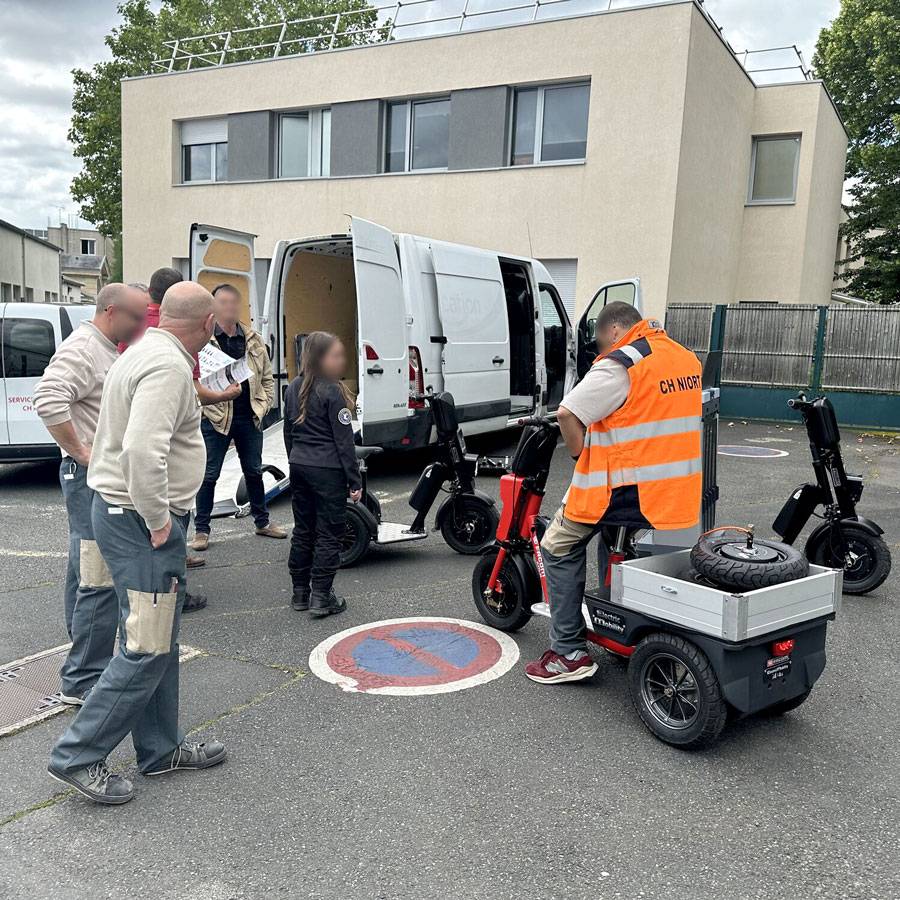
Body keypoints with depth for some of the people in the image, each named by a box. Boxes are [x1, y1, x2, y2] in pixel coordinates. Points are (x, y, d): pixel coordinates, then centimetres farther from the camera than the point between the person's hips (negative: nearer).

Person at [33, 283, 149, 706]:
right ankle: (82, 681, -1)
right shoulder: (81, 349, -15)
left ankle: (82, 666, 29)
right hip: (92, 478, -11)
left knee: (85, 574, 17)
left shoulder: (107, 350, 16)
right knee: (98, 581, -9)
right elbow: (48, 400, -30)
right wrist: (81, 452, -23)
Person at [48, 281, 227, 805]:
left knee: (159, 643, 17)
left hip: (128, 514, 11)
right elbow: (143, 451, -32)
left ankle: (162, 748, 28)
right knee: (147, 651, -2)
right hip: (143, 523, -11)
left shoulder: (145, 352, 13)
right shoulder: (169, 367, -20)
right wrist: (159, 520, -20)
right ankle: (79, 756, 10)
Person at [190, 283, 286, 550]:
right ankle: (201, 530, 13)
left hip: (250, 417, 5)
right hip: (216, 419, -5)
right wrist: (209, 407, -14)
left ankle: (262, 522, 31)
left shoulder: (253, 340, 9)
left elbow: (267, 377, 16)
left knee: (254, 471, 17)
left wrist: (263, 405, 6)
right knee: (209, 475, 3)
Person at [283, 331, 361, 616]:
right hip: (327, 470, -7)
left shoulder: (294, 388, 9)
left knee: (302, 530, 14)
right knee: (329, 533, 0)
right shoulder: (332, 391, -13)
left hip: (299, 467, 7)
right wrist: (354, 481, -9)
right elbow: (344, 440, -13)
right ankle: (321, 597, 2)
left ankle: (300, 593, 21)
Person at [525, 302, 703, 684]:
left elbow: (567, 413, -22)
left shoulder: (620, 364, -14)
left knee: (559, 549, 7)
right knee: (609, 536, 32)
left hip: (627, 487, -8)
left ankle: (569, 653, 5)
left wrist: (579, 452, -6)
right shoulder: (688, 359, 11)